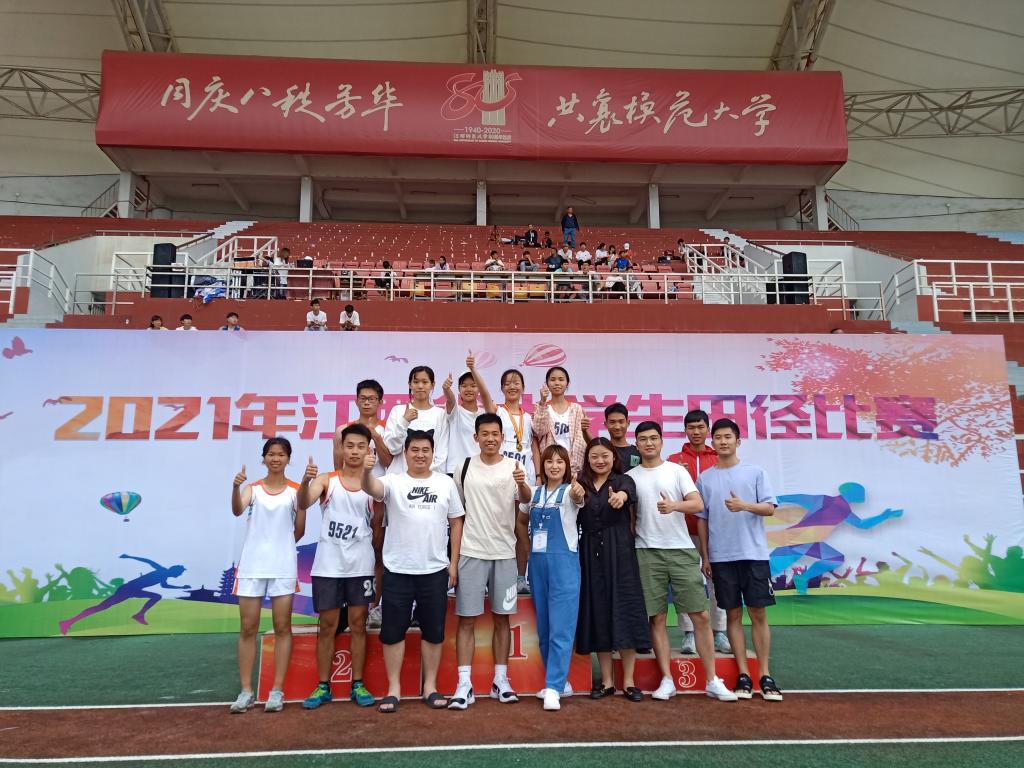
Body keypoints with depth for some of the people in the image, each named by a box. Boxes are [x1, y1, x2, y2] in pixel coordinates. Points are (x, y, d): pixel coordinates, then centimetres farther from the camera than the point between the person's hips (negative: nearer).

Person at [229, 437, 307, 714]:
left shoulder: (296, 490, 2)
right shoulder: (252, 488, 3)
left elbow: (299, 531, 7)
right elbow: (237, 510, -19)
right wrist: (235, 486, -34)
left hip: (283, 567, 0)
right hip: (252, 565, 1)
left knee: (282, 627, 3)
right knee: (248, 629, 4)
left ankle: (277, 690, 11)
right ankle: (246, 691, 12)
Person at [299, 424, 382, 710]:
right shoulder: (326, 480, 0)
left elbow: (378, 528, 5)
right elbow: (304, 503, -19)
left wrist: (378, 564, 3)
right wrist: (305, 480, -38)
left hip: (360, 565, 0)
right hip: (327, 564, 0)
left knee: (358, 624, 8)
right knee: (327, 626, 7)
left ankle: (358, 685, 17)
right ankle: (323, 686, 17)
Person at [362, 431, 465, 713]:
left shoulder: (446, 483, 4)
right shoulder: (393, 481, -2)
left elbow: (456, 522, 7)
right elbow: (372, 488, -24)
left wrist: (454, 563, 3)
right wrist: (366, 471, -47)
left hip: (435, 570, 2)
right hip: (397, 571, -1)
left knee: (433, 630, 10)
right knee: (393, 631, 6)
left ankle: (430, 686, 24)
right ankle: (394, 688, 20)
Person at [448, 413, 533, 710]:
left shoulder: (513, 467, -1)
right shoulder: (464, 467, 2)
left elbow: (526, 500, -17)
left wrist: (522, 484, -40)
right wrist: (454, 551, 6)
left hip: (505, 553, 0)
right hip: (471, 552, 0)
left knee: (501, 617, 9)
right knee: (467, 618, 0)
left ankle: (501, 680, 19)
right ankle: (464, 684, 4)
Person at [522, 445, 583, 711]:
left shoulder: (570, 490, -5)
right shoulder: (535, 492, 10)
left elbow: (577, 498, -30)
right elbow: (523, 519, 22)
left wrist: (579, 495, -53)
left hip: (564, 561, -6)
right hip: (538, 561, 6)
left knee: (561, 628, -7)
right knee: (544, 627, 11)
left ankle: (553, 687, -3)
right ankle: (560, 681, 25)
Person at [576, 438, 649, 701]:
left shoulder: (623, 480, 2)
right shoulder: (580, 484, 10)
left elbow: (628, 491, -25)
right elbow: (574, 520, 5)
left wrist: (621, 496, -47)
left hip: (619, 553, -2)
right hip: (591, 554, 3)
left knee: (624, 611, -2)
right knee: (598, 614, 5)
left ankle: (628, 681, 10)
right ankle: (607, 681, 16)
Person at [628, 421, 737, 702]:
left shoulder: (677, 470, 4)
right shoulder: (630, 477, 8)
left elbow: (698, 504, -8)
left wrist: (674, 505, -26)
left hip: (682, 549, -1)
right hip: (647, 552, 1)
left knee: (701, 615, -1)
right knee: (657, 618, 3)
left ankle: (712, 681, 9)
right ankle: (667, 680, 13)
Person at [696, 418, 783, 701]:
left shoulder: (755, 472, 3)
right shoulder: (705, 478, 8)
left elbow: (770, 508, -3)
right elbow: (701, 519, 10)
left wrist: (744, 505, -22)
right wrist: (705, 556, 7)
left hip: (754, 553, -1)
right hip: (722, 556, 2)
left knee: (758, 614, 2)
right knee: (733, 614, 6)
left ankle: (766, 676, 10)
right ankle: (743, 676, 12)